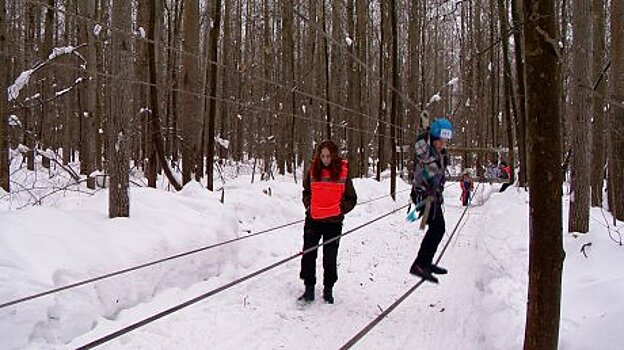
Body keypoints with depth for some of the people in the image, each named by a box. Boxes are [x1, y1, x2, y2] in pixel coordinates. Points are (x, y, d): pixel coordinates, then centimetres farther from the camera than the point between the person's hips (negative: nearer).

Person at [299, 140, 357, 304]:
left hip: (333, 222, -2)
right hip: (313, 220, 2)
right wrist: (308, 205, 3)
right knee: (308, 255, -1)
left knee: (330, 258, 7)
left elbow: (351, 198, 4)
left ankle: (328, 289, 22)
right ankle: (309, 289, 10)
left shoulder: (343, 172, -4)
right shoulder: (313, 170, 1)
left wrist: (340, 210, -8)